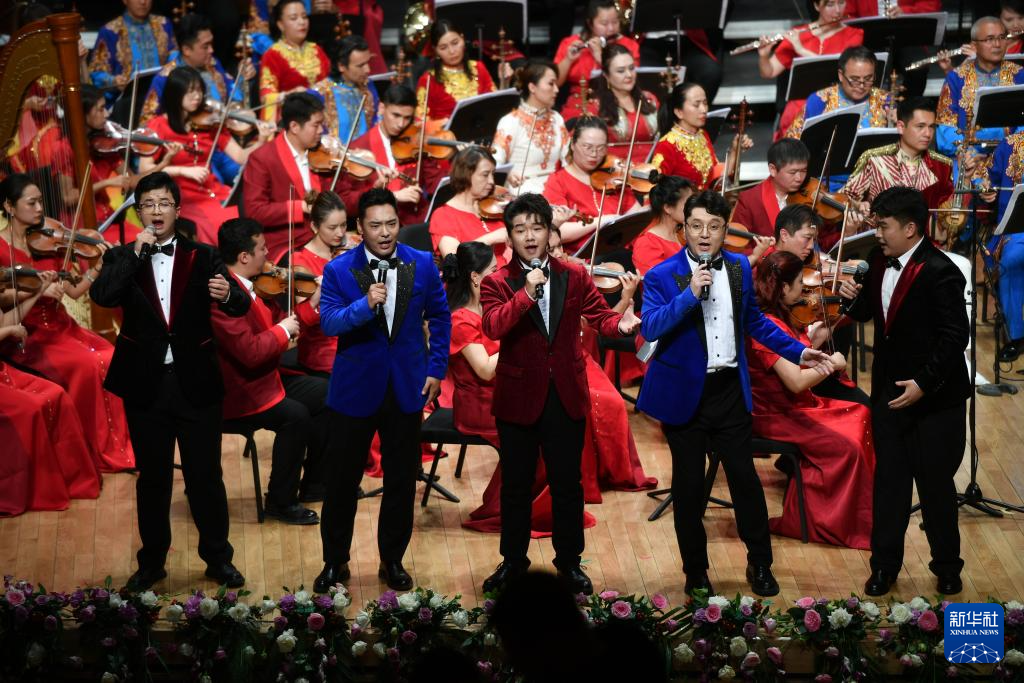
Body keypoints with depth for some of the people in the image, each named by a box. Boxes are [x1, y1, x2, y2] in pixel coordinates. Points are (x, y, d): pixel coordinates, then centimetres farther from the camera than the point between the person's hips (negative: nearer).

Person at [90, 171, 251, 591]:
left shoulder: (203, 257, 0)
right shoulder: (121, 258, 1)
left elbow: (241, 306, -10)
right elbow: (101, 296, -18)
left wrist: (227, 294, -33)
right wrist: (136, 254, -22)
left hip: (195, 383, 0)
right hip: (145, 384, 1)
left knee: (206, 475, 6)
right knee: (152, 477, 12)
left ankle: (218, 558, 21)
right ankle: (152, 561, 24)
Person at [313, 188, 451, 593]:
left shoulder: (422, 264, -3)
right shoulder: (339, 270, -10)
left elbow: (439, 316, 7)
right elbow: (328, 323, -20)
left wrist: (437, 369, 4)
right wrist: (366, 304, -36)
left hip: (407, 388, 2)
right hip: (356, 388, -2)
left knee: (402, 480, 10)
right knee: (343, 479, 8)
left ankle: (392, 560, 25)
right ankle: (335, 561, 22)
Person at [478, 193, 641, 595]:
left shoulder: (575, 276, 3)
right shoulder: (497, 283, -5)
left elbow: (600, 316, -2)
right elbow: (493, 327, -21)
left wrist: (621, 325, -24)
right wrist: (527, 293, -32)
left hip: (566, 397, 1)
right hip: (518, 398, -1)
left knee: (567, 485, 10)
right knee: (515, 486, 12)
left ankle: (569, 560, 24)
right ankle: (513, 559, 27)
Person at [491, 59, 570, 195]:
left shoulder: (556, 119, 12)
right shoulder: (510, 122, -7)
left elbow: (569, 159, 7)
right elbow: (494, 164, -16)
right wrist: (507, 174, -38)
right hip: (523, 192, -5)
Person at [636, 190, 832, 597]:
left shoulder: (739, 268, 4)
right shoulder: (662, 276, -10)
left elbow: (753, 321, 17)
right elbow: (650, 328, -24)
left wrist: (797, 351, 13)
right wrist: (690, 293, -32)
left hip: (730, 390, 3)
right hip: (684, 393, -3)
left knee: (745, 478, 6)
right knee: (689, 485, 7)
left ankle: (760, 564, 22)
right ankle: (696, 572, 21)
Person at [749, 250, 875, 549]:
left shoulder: (777, 318, 8)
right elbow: (796, 382, -29)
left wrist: (812, 342, 0)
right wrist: (833, 363, -15)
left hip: (792, 405, 11)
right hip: (774, 416, -11)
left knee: (860, 415, 8)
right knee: (846, 448, -18)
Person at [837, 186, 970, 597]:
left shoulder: (940, 273, -19)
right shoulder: (880, 262, 3)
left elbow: (955, 337, -20)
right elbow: (869, 312, 15)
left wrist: (924, 383, -24)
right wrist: (855, 298, -7)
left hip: (935, 399, -6)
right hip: (889, 393, 6)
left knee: (936, 485, 6)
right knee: (889, 480, 11)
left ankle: (947, 567, 23)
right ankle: (884, 565, 22)